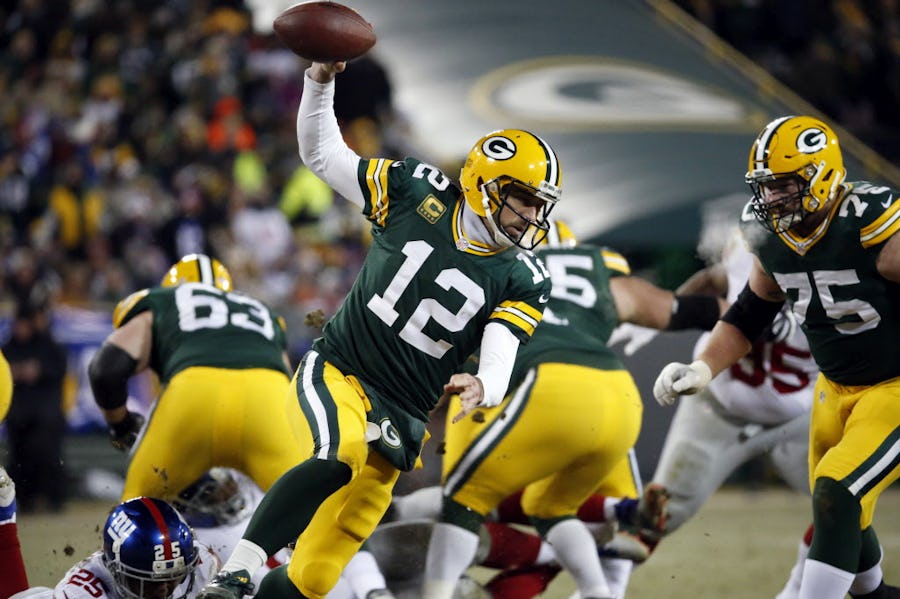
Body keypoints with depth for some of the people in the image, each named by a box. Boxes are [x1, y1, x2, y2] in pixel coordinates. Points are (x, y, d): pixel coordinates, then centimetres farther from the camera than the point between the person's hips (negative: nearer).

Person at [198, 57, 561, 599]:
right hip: (337, 372, -2)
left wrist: (481, 388, -37)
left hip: (402, 420, 2)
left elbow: (499, 366, -13)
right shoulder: (420, 193, -2)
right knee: (341, 454, -35)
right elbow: (321, 154, 6)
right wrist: (320, 81, -9)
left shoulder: (523, 283, -2)